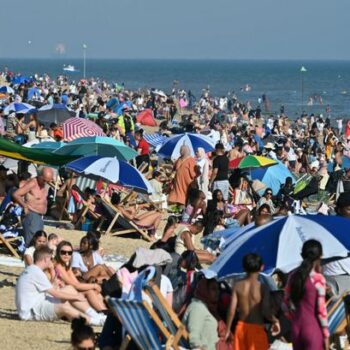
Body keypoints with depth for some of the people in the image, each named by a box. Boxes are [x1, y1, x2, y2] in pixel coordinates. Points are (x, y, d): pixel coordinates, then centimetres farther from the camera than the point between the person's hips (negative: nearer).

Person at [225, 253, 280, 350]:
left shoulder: (238, 286, -2)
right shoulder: (262, 287, -12)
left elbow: (232, 310, -2)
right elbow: (265, 312, -18)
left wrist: (228, 330, 7)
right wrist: (275, 321, 1)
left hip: (241, 327, 4)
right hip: (256, 328, -4)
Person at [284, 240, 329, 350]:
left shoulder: (293, 276, 5)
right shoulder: (318, 278, -12)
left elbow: (288, 301, 12)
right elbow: (321, 309, -11)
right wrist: (326, 335, -4)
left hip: (296, 328, 6)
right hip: (312, 328, -6)